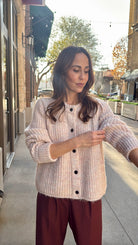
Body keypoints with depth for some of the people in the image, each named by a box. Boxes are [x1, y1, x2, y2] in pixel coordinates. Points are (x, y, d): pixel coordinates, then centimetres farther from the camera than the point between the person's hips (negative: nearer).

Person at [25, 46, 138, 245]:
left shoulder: (98, 107, -2)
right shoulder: (44, 106, -5)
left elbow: (121, 135, -19)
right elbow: (37, 151, -11)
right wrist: (78, 141, -20)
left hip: (89, 196, 1)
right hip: (52, 195, 0)